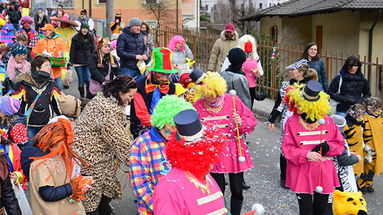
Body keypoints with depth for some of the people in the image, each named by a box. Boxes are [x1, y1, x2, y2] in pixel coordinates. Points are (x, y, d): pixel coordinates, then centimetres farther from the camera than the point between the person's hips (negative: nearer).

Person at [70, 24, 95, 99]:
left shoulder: (90, 38, 8)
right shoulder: (76, 38, 0)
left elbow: (93, 50, 15)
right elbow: (72, 51, 0)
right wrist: (71, 62, -6)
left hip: (88, 62, 1)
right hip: (78, 62, -1)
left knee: (88, 79, -10)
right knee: (81, 80, 2)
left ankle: (89, 96, 3)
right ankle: (82, 96, 13)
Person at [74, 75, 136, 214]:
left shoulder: (105, 99, 6)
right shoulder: (107, 109, -27)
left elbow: (120, 132, 11)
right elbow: (118, 140, -23)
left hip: (102, 154, 10)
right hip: (88, 157, -10)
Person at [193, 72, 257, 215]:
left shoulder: (233, 101, -7)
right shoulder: (199, 105, -4)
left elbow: (252, 121, -3)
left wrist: (241, 123, -21)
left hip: (235, 151, 0)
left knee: (237, 191, 6)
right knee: (218, 189, 8)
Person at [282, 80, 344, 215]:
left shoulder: (327, 121, -4)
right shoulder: (292, 122, -9)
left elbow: (340, 144, 5)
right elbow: (287, 148, -10)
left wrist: (328, 147, -16)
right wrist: (305, 155, -26)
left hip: (324, 172, 2)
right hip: (302, 173, -2)